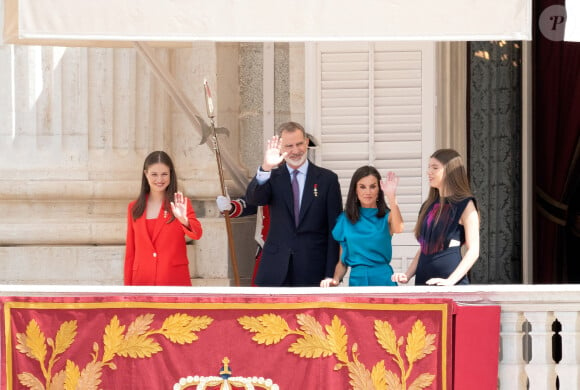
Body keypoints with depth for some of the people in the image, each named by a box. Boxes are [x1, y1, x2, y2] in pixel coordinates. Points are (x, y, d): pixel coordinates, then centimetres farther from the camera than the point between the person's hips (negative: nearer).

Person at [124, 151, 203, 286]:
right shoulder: (134, 208, 12)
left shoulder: (179, 204, 2)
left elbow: (197, 234, -16)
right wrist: (128, 287, 9)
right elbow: (130, 252, 14)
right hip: (143, 281, 3)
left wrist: (183, 220, -37)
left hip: (175, 280, -3)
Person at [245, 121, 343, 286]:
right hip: (276, 272, 1)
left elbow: (335, 229, 3)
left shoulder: (327, 179, 4)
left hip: (313, 271, -1)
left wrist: (331, 273, -4)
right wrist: (265, 169, -31)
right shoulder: (273, 178, 7)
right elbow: (252, 198, -13)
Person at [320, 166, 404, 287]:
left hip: (382, 279, -2)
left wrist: (391, 197, -27)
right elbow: (342, 260, 14)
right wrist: (335, 279, -3)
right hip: (357, 280, 2)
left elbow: (398, 228, -20)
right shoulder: (346, 219, 12)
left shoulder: (386, 217, 5)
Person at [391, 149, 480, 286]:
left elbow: (473, 250, -9)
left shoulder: (465, 204, -2)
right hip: (422, 282, 6)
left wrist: (450, 281, -19)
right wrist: (407, 275, 6)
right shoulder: (428, 206, 18)